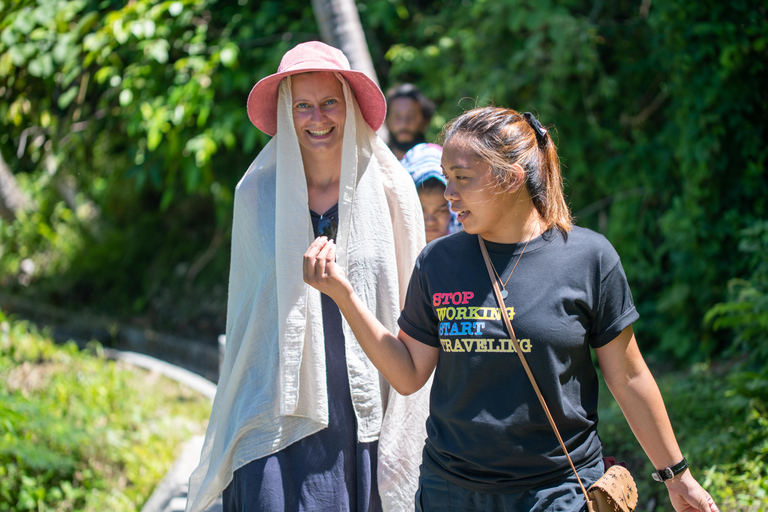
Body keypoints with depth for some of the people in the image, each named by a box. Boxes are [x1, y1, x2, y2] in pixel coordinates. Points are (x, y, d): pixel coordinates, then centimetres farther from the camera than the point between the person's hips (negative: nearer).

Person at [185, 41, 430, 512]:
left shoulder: (388, 190, 2)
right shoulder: (257, 194, 5)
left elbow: (410, 302, 6)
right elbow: (246, 305, 14)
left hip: (368, 409, 0)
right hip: (280, 411, 0)